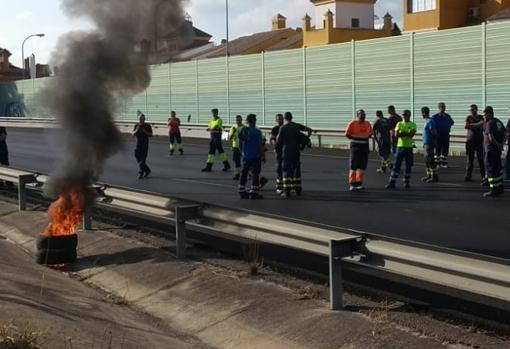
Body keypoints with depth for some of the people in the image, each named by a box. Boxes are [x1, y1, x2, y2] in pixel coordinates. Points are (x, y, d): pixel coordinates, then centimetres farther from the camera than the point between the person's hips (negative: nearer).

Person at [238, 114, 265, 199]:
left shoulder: (243, 131, 3)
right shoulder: (257, 132, -13)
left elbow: (241, 142, 11)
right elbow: (261, 145, -13)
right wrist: (263, 156, -5)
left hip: (245, 156, 5)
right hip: (256, 156, -5)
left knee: (244, 173, 12)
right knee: (255, 174, -1)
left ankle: (242, 191, 15)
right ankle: (254, 192, -4)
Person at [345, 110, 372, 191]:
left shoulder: (368, 124, 8)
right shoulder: (353, 123, -7)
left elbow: (370, 134, 19)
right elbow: (347, 134, -5)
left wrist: (365, 138, 4)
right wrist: (354, 139, -6)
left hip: (365, 146, 5)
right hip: (355, 146, -5)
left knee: (363, 165, 8)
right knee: (354, 165, -5)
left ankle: (359, 183, 18)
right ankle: (352, 184, -2)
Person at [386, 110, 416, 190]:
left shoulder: (412, 125, 2)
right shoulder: (399, 124, 9)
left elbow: (412, 134, -14)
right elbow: (396, 134, -4)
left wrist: (402, 133, -10)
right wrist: (407, 134, -10)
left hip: (409, 147, -1)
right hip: (400, 146, 1)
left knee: (408, 166, 3)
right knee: (396, 165, -1)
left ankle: (407, 182, 13)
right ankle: (392, 183, -1)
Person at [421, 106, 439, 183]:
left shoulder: (430, 121, -14)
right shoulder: (427, 121, 15)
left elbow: (434, 132, -21)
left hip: (429, 144, -10)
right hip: (426, 143, 10)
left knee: (430, 160, -9)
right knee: (427, 160, 13)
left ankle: (435, 176, -7)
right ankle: (429, 175, 20)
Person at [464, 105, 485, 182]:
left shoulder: (481, 117, 5)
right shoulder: (469, 117, 11)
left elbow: (481, 124, -15)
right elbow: (465, 126, -6)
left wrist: (471, 125, -11)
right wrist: (476, 126, -9)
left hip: (479, 141, -2)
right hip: (470, 141, 2)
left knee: (481, 159, -3)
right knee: (469, 159, 1)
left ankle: (483, 176, 1)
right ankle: (468, 176, 6)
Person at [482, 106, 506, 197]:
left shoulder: (489, 124, -16)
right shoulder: (499, 122, 11)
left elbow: (491, 138, -24)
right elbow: (505, 134, 13)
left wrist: (498, 144, -10)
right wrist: (502, 144, 2)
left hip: (490, 149, -9)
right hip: (498, 149, 9)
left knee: (491, 169, -4)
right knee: (498, 168, 18)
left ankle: (494, 190, -4)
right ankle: (500, 188, 27)